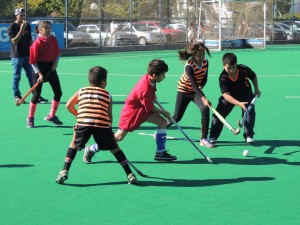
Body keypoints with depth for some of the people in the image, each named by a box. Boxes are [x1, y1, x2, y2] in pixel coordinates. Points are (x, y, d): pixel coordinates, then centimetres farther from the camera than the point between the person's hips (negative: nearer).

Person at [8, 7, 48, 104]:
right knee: (17, 77, 2)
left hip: (27, 55, 5)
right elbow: (14, 41, -18)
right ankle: (17, 96, 11)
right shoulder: (12, 27, -8)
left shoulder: (27, 26, 8)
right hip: (17, 56, -5)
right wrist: (21, 30, -23)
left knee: (31, 76, 5)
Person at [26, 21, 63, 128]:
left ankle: (51, 116, 21)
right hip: (40, 68, -6)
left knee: (58, 92, 5)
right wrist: (39, 74, -21)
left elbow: (57, 53, 13)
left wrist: (56, 62, -7)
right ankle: (30, 118, 13)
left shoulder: (53, 40, 1)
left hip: (51, 68, 6)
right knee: (36, 95, -2)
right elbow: (33, 61, -14)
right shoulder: (37, 43, -16)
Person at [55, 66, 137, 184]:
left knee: (74, 144, 24)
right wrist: (109, 129, 25)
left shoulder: (81, 91, 24)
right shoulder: (107, 95, 22)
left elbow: (69, 106, 21)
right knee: (114, 147, 17)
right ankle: (130, 174, 13)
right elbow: (110, 116, 16)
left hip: (83, 122, 0)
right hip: (102, 123, 0)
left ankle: (64, 172, 11)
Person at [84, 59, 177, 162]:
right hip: (131, 110, -9)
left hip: (142, 108, 9)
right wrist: (164, 113, -6)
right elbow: (151, 108, -20)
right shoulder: (145, 89, -35)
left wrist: (153, 97, 13)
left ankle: (160, 153, 2)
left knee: (163, 122, -3)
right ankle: (91, 149, 14)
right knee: (119, 136, -2)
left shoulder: (149, 78, -10)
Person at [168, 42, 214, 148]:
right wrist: (203, 98, -46)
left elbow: (204, 78, 2)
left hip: (197, 91, 4)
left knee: (205, 109, -23)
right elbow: (194, 84, -36)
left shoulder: (205, 62, -11)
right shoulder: (189, 66, -29)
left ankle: (204, 139, -17)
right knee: (177, 117, 1)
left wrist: (201, 86, -20)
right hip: (184, 91, -4)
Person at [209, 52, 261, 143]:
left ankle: (248, 136, 0)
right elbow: (226, 95, -37)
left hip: (245, 94, 1)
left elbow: (254, 77, -2)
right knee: (218, 114, -8)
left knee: (250, 112, -16)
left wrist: (256, 90, 0)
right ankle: (213, 137, 6)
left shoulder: (244, 69, -26)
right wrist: (239, 103, -49)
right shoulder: (223, 78, -31)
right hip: (230, 96, -1)